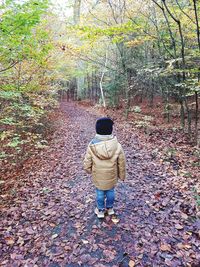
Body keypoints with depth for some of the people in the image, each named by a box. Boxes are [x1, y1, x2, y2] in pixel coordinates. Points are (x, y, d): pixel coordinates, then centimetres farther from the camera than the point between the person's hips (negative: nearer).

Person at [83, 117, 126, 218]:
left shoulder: (92, 146, -24)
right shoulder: (117, 146, -23)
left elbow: (87, 165, -13)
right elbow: (122, 164, -10)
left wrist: (90, 171, 9)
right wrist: (122, 175, 7)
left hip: (98, 177, -1)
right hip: (111, 177, 1)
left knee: (100, 193, 22)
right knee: (110, 191, 25)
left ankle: (101, 210, 43)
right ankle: (110, 208, 48)